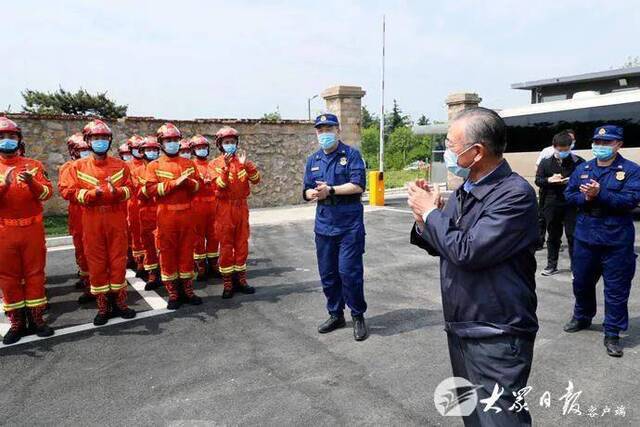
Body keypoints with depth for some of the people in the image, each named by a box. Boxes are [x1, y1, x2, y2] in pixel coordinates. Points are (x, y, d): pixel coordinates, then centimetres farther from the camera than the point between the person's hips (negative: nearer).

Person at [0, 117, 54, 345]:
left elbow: (47, 193, -5)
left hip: (32, 228, 0)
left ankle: (36, 318, 16)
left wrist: (31, 182, -23)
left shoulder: (33, 165, 4)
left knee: (35, 272, 6)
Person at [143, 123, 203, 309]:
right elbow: (151, 189, -11)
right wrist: (174, 183, -19)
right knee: (167, 253, 3)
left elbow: (198, 186, 6)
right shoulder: (154, 166, 0)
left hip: (186, 213, 3)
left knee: (187, 251, 8)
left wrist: (187, 181, -15)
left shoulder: (189, 164, 10)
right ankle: (173, 294, 13)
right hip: (166, 215, -2)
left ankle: (188, 290, 19)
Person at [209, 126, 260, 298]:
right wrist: (226, 167, -27)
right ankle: (227, 283, 8)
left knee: (242, 244, 8)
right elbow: (220, 185, -16)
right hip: (225, 207, -3)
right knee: (226, 246, 1)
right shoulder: (215, 164, 0)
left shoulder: (242, 161, 7)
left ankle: (240, 279, 18)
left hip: (241, 206, 3)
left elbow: (256, 180, -7)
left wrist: (246, 164, -19)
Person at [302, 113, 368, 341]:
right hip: (324, 224, 5)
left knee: (349, 271, -6)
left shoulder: (351, 155, -3)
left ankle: (358, 316, 13)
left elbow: (358, 186, -13)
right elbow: (306, 190, 12)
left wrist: (330, 190, -17)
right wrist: (312, 194, -11)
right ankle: (335, 314, 27)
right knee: (327, 274, 11)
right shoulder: (313, 160, 13)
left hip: (349, 224, -5)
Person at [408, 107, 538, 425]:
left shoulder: (515, 194, -20)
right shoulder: (464, 191, 6)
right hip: (459, 328, 8)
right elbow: (441, 246, 14)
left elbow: (467, 252, -27)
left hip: (497, 338, -8)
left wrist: (430, 213, -13)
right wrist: (424, 220, -7)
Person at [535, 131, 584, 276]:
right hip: (551, 204, 3)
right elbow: (538, 180, 3)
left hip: (571, 204, -2)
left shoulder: (578, 162, -3)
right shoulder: (545, 162, 5)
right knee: (553, 236, 13)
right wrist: (550, 180, -16)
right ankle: (552, 265, 23)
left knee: (572, 236, 0)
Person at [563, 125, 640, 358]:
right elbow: (569, 193, 6)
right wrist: (585, 198, -14)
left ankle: (612, 333, 16)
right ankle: (582, 317, 40)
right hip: (585, 236, 4)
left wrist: (600, 194, -25)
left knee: (616, 289, 3)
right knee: (582, 282, 18)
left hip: (616, 240, -4)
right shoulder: (582, 169, 8)